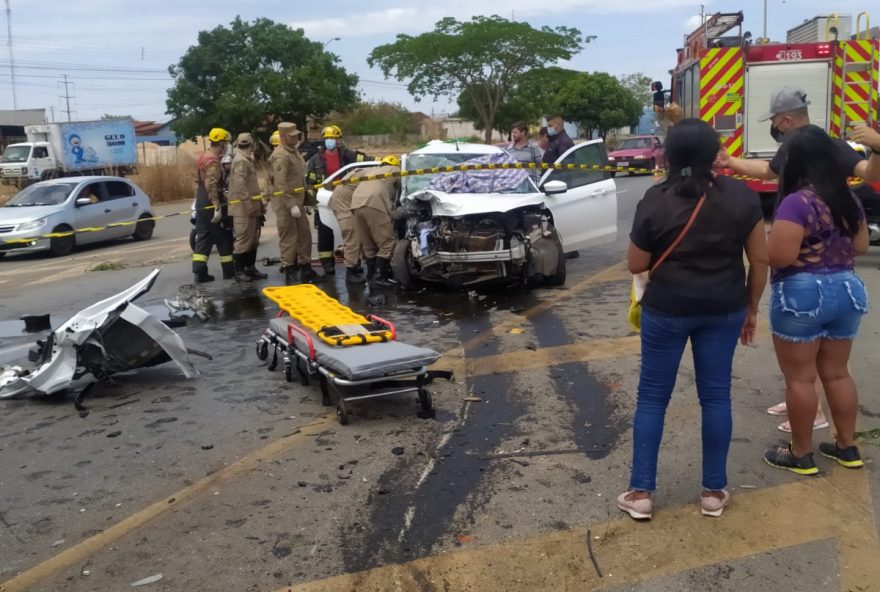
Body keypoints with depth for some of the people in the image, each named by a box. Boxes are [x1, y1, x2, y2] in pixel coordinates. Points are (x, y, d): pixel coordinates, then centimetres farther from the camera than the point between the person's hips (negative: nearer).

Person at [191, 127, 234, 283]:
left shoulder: (202, 157, 13)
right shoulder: (213, 160, -17)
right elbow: (211, 185, -25)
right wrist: (217, 207, -27)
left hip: (202, 204, 9)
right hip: (211, 205, -9)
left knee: (203, 238, 8)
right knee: (224, 238, 2)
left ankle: (199, 273, 4)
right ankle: (229, 271, 9)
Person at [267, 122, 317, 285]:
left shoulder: (294, 151, 14)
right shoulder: (280, 156, -17)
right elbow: (281, 184, -24)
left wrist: (306, 198, 21)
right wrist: (291, 205, -27)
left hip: (298, 201, 9)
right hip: (285, 203, -9)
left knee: (304, 234, 14)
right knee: (289, 238, -3)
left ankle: (305, 268, 24)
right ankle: (289, 273, 4)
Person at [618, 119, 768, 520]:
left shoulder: (654, 201, -10)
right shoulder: (741, 196, -4)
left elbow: (636, 265, -4)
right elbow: (760, 259, 0)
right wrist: (751, 309, 10)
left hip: (667, 309, -2)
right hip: (723, 309, 2)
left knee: (652, 396, 9)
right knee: (716, 395, 12)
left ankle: (641, 492, 13)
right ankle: (714, 491, 21)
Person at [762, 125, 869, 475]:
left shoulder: (797, 202, -19)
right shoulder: (849, 199, 6)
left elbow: (779, 256, -23)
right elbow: (861, 246, 15)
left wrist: (767, 240, -3)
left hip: (801, 295, -7)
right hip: (847, 289, 8)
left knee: (800, 377, 3)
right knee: (837, 373, 18)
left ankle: (801, 455, 13)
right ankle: (847, 447, 27)